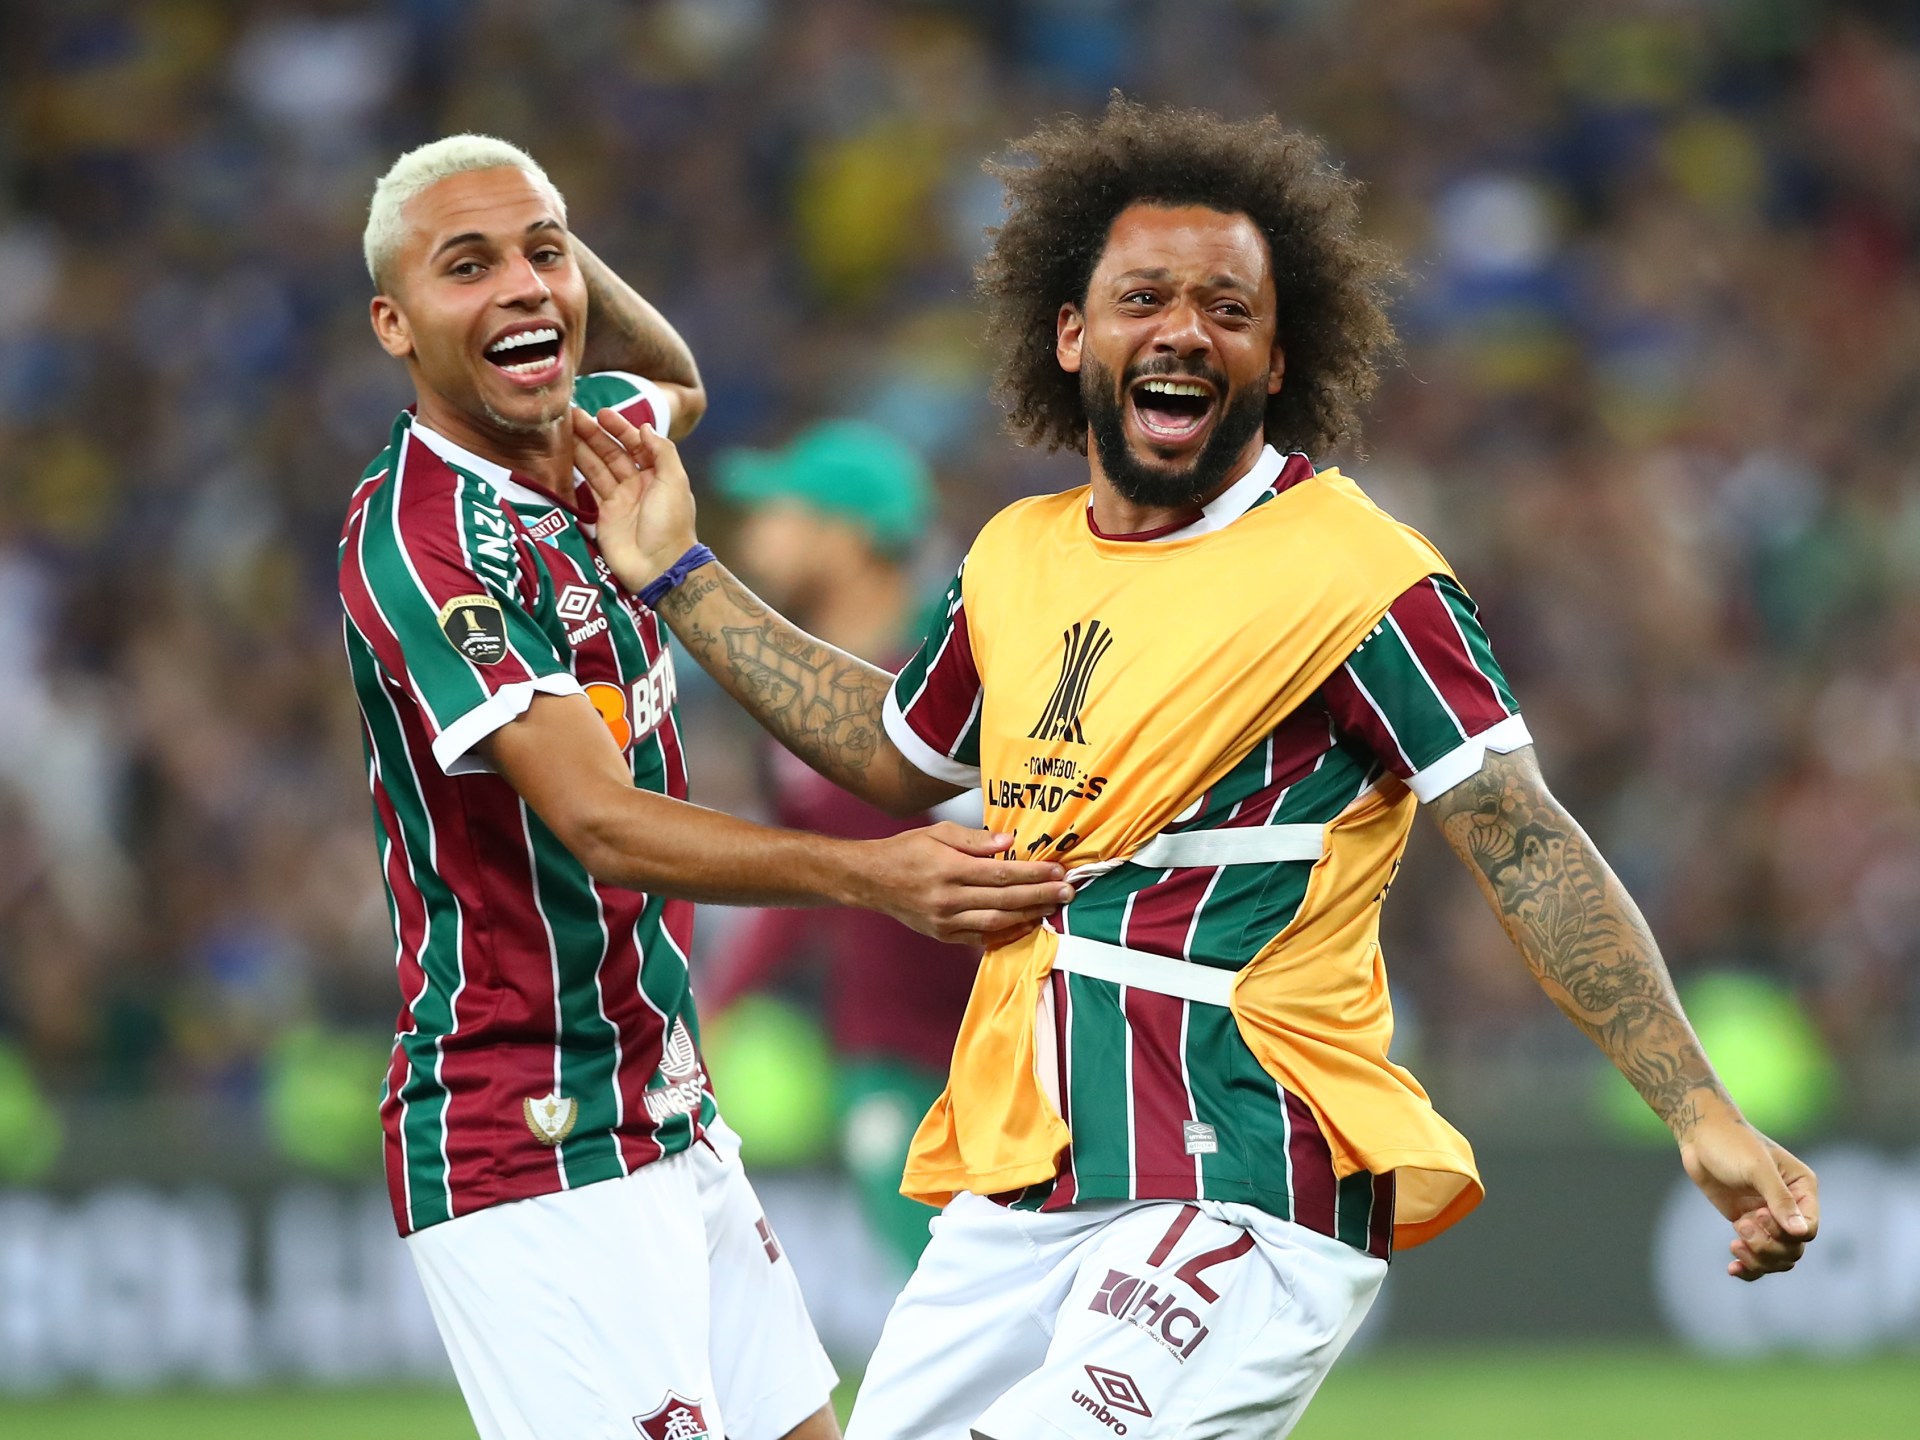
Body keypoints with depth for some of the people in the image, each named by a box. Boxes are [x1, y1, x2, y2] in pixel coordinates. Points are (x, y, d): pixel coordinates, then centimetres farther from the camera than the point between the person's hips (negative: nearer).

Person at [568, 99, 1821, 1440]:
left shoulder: (1351, 574, -9)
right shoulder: (1017, 560, 13)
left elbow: (1527, 850, -12)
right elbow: (897, 751, 33)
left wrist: (1700, 1112, -21)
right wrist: (680, 577, 34)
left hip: (1239, 1197, -7)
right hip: (1014, 1197, 7)